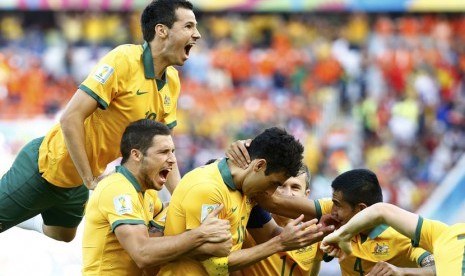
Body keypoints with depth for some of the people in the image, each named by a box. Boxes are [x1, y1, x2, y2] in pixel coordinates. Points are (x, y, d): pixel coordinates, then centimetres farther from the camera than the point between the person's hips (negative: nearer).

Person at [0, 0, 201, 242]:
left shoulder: (172, 81, -3)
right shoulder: (124, 59, -26)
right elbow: (70, 119, -28)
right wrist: (91, 181, -26)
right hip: (48, 165, -8)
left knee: (62, 238, 25)